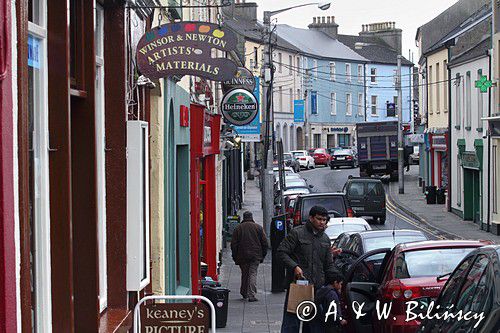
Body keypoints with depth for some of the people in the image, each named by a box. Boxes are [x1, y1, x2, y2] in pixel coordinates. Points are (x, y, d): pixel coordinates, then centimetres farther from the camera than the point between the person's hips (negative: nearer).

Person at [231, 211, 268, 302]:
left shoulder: (238, 228, 3)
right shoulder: (258, 227, 3)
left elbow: (233, 244, 3)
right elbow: (264, 242, 4)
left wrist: (235, 257, 9)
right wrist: (263, 255, 12)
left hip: (242, 256, 1)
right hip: (255, 256, -1)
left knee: (244, 274, 14)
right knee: (253, 274, -3)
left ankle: (244, 293, 24)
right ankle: (251, 295, -13)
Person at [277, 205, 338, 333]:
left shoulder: (325, 239, 16)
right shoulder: (297, 233, -3)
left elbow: (329, 265, 20)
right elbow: (281, 252, -6)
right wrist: (294, 267, -18)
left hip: (317, 287, 6)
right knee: (291, 321, -3)